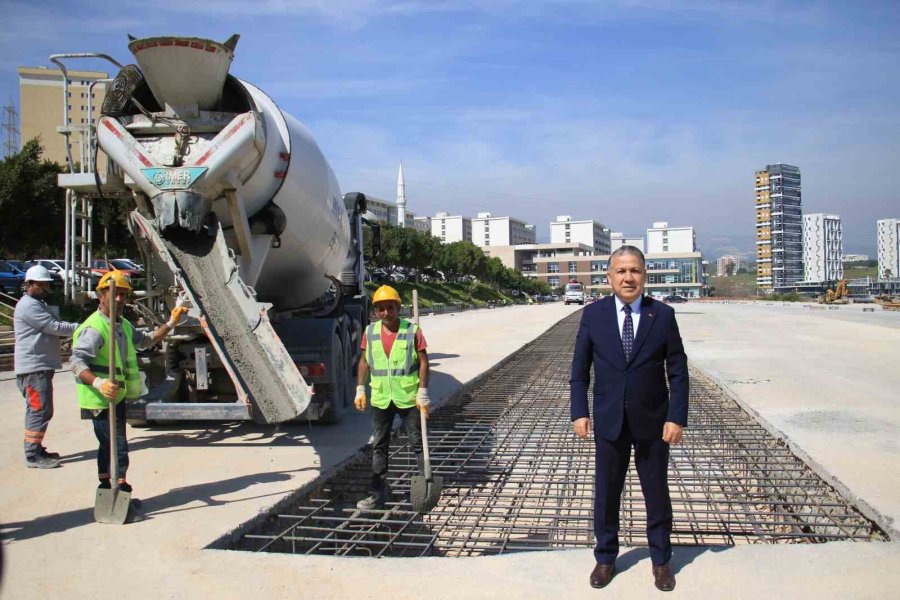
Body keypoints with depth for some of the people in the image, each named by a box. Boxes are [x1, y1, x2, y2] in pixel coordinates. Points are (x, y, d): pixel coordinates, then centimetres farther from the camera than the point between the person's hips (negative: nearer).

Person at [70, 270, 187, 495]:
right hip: (100, 401, -10)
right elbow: (77, 361, -29)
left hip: (117, 397, 10)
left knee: (108, 445, 21)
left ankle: (105, 488, 35)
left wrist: (171, 323, 18)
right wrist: (98, 383, -45)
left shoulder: (123, 325, 12)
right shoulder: (94, 328, -20)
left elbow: (145, 341, 27)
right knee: (119, 447, -11)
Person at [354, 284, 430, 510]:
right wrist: (360, 391, 4)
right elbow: (364, 361, 9)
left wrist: (423, 394, -12)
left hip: (408, 397, -4)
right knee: (379, 446, 10)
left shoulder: (412, 331, -8)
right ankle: (378, 493, 19)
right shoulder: (370, 332, 2)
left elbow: (423, 362, -8)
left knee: (418, 443, 6)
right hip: (380, 398, 4)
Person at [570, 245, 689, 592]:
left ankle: (660, 560, 32)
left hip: (653, 421, 0)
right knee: (606, 491, 12)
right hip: (609, 420, 1)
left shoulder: (663, 315, -5)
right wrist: (579, 412, -4)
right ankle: (605, 557, 30)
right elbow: (580, 368, 1)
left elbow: (678, 372, -4)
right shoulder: (593, 314, -3)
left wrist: (677, 418, -9)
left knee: (656, 492, 13)